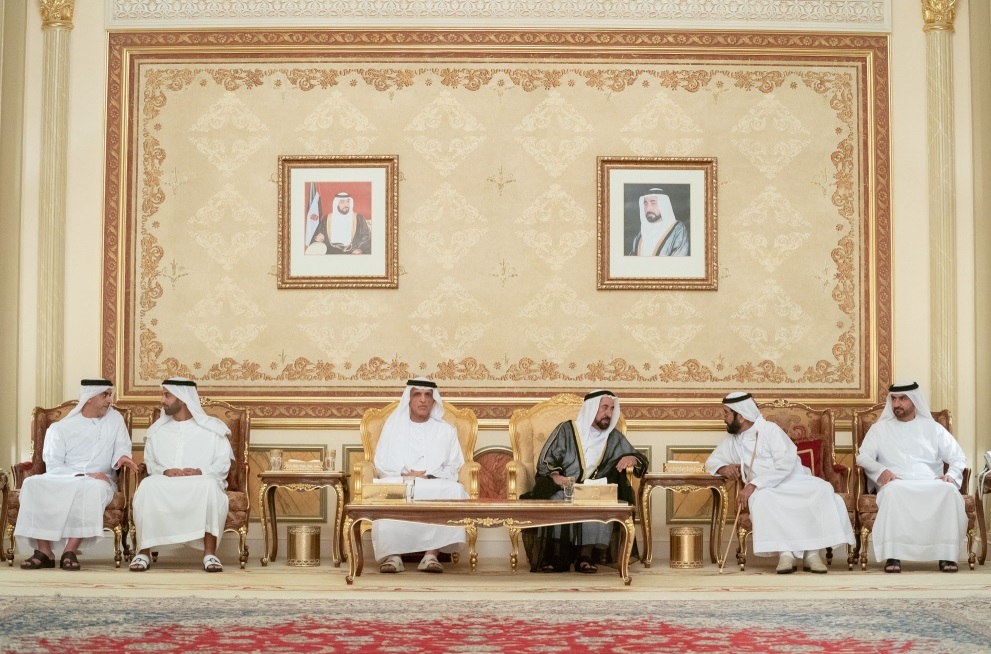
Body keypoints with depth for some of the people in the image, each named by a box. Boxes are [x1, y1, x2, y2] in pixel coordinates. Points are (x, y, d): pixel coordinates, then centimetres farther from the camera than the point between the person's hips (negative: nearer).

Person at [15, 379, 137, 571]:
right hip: (62, 480, 1)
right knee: (34, 484, -29)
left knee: (94, 488, -37)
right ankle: (44, 551, -31)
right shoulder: (60, 428, 4)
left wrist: (121, 457, -25)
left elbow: (121, 446, 1)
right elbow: (53, 467, -5)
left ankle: (71, 550, -37)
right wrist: (85, 475, -19)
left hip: (98, 481, -1)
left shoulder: (115, 419, 10)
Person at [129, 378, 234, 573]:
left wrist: (201, 472, -17)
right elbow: (149, 462, 12)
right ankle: (143, 552, -29)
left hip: (200, 481, -2)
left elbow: (223, 463, 2)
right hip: (165, 482, 2)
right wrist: (165, 471, -10)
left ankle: (210, 553, -34)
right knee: (147, 486, -34)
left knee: (210, 486, -39)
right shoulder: (157, 430, 20)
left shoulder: (212, 428, 10)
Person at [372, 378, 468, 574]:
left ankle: (431, 553, -40)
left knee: (453, 490, -35)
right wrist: (405, 475, -10)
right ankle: (393, 555, -40)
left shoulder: (446, 430, 18)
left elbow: (452, 468, 8)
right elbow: (382, 465, 10)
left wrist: (428, 477, -12)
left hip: (436, 487, 0)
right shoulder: (392, 425, 18)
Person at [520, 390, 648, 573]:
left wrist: (632, 458, -8)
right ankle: (554, 557, -31)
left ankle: (585, 556, -31)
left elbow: (642, 460, 17)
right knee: (557, 500, -36)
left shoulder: (615, 438, 14)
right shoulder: (566, 430, 4)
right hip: (562, 488, -2)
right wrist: (556, 476, -23)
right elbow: (545, 461, -1)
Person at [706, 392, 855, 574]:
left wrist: (754, 484, -22)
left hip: (795, 482, -2)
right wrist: (723, 468, -2)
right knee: (761, 500, -35)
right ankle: (784, 553, -36)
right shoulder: (732, 441, 14)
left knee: (823, 490, -33)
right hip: (764, 490, 2)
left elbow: (785, 464, -14)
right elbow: (711, 461, 23)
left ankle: (812, 554, -33)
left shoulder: (770, 429, -3)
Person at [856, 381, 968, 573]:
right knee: (893, 491, -39)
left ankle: (946, 554, -30)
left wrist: (951, 474, -9)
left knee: (949, 490, -34)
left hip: (931, 485, 1)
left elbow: (958, 457, 14)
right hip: (897, 485, -1)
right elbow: (863, 457, 7)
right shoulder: (879, 428, 19)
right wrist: (881, 471, -15)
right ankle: (893, 555, -39)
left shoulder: (932, 428, 21)